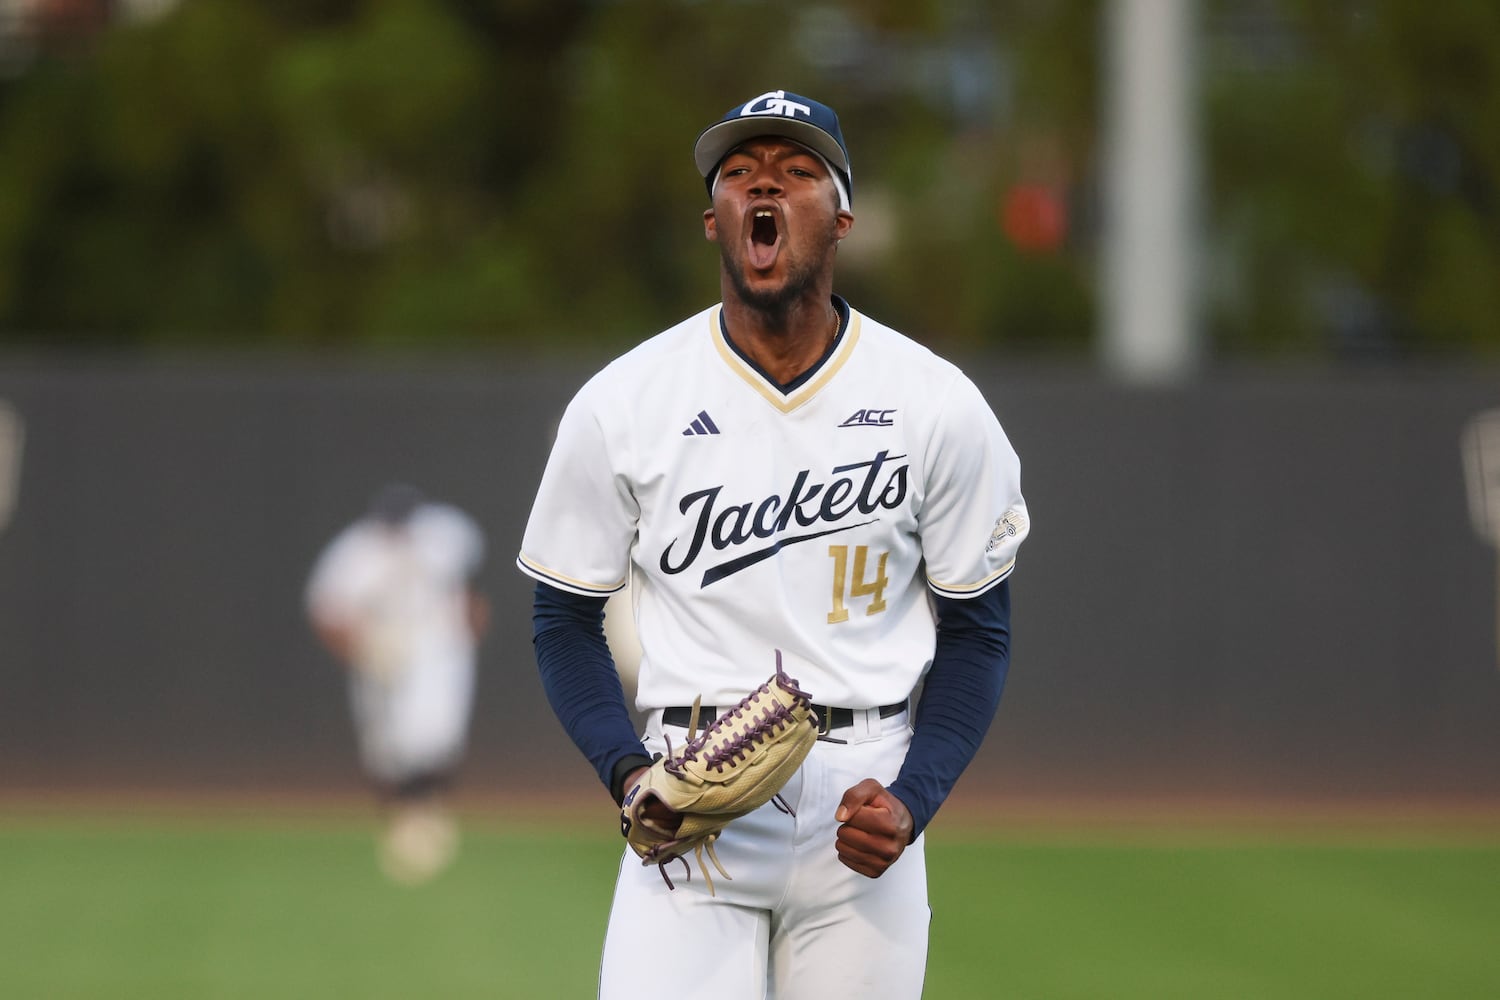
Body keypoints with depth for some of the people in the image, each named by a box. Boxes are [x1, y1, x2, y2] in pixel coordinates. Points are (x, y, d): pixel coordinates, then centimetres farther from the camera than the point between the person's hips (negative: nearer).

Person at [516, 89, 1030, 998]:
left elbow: (976, 632, 8)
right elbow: (565, 617, 9)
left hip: (862, 790, 1)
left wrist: (913, 801, -6)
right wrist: (629, 772, -8)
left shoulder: (938, 404, 2)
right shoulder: (621, 403, 1)